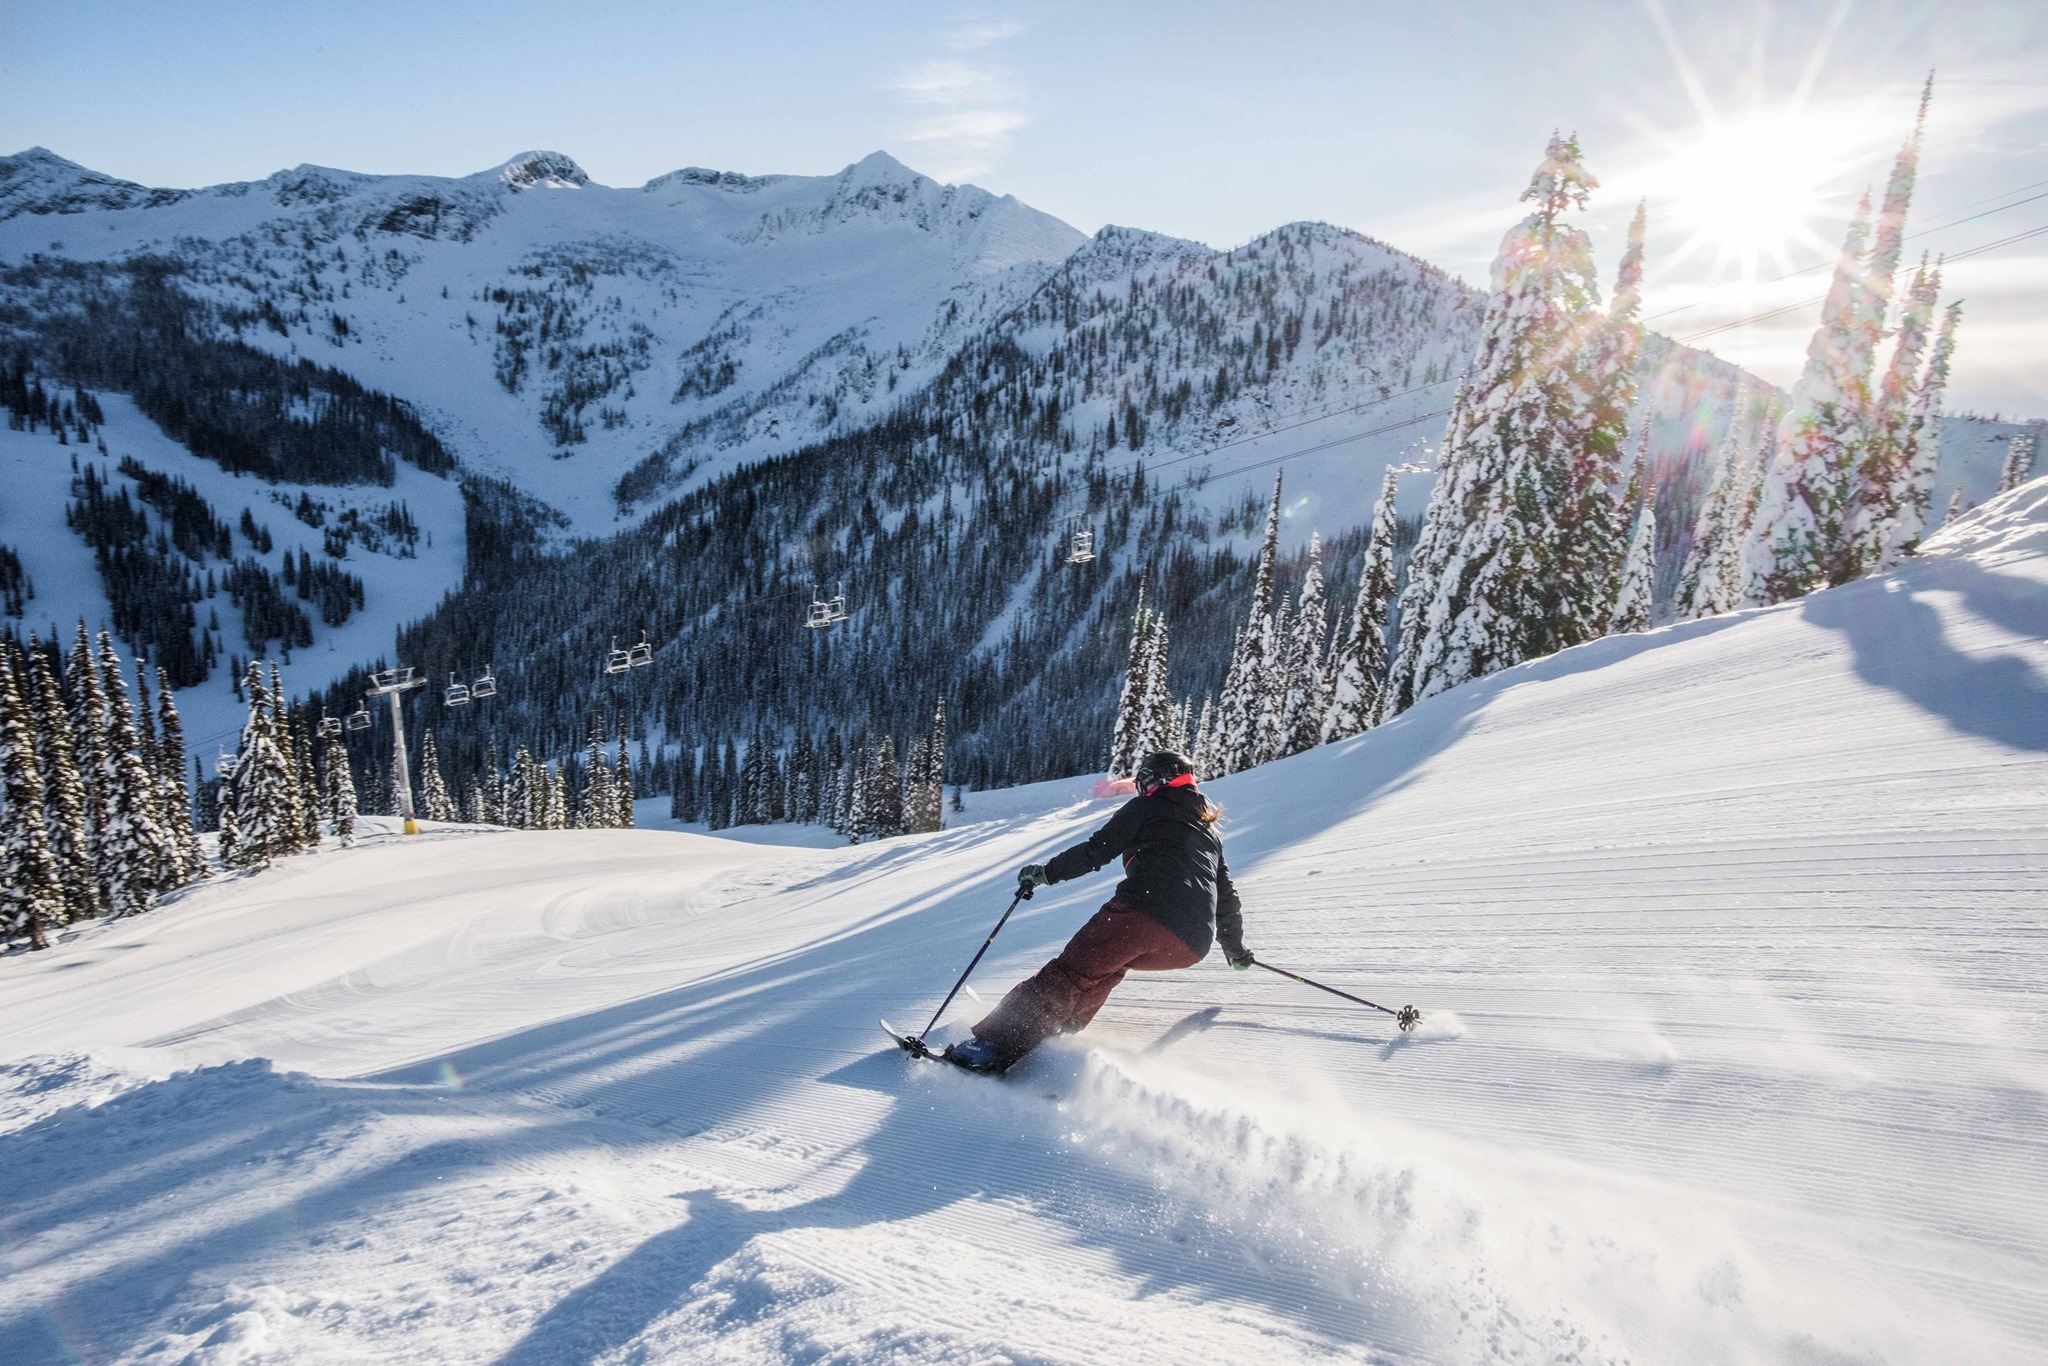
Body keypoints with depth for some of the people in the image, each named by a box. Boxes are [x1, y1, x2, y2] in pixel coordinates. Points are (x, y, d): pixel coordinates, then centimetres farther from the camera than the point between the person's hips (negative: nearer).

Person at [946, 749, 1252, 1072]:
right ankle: (1057, 1032, 10)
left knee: (1069, 972, -8)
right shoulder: (1211, 832, 34)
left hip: (1144, 913, -6)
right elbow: (1227, 899, 38)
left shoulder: (1147, 807, 16)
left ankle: (992, 1046, -20)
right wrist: (1236, 949, 52)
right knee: (1104, 967, 25)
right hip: (1191, 949, 6)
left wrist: (1047, 872, 12)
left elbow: (1098, 850, 5)